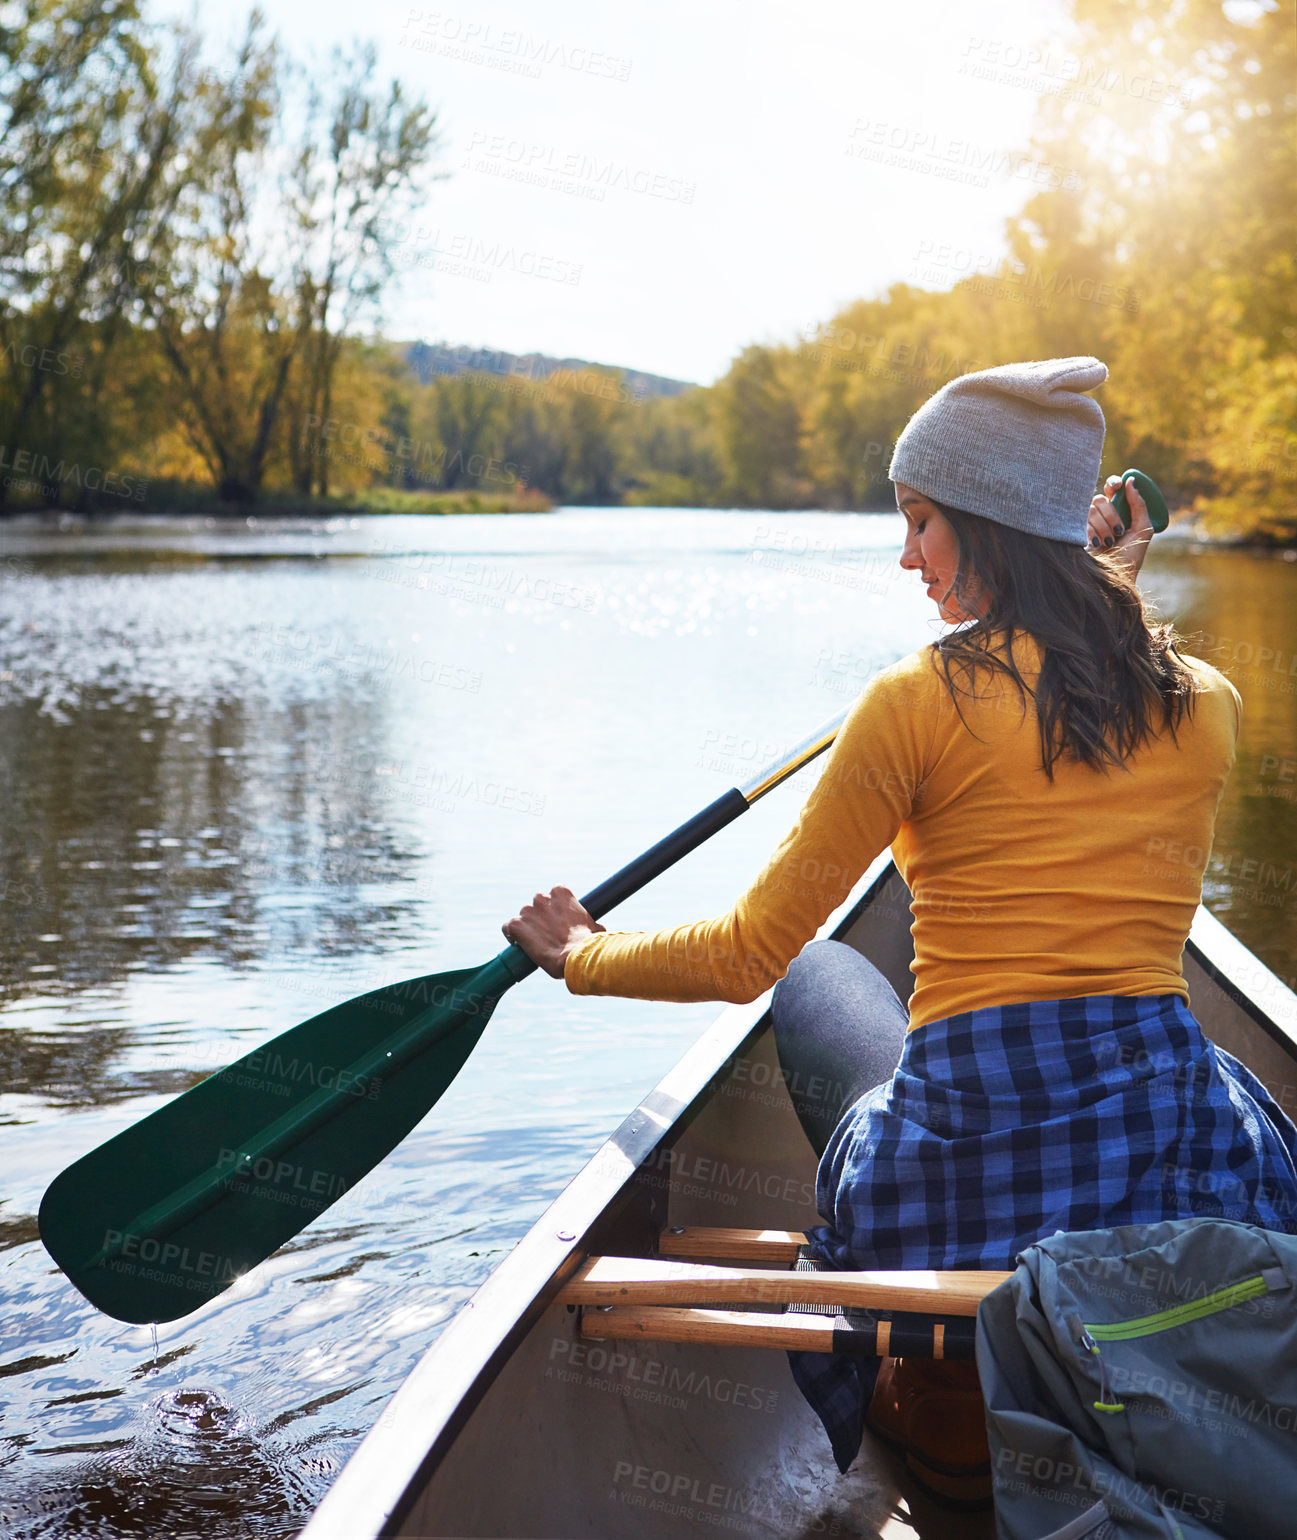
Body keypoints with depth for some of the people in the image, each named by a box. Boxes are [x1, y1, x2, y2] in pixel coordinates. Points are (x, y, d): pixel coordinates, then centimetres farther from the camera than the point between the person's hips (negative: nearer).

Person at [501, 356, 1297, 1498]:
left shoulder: (920, 700, -9)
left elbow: (747, 955, -3)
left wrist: (583, 955, 16)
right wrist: (1105, 605, 27)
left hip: (971, 1153, -4)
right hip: (1183, 1146, 4)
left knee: (818, 974, 28)